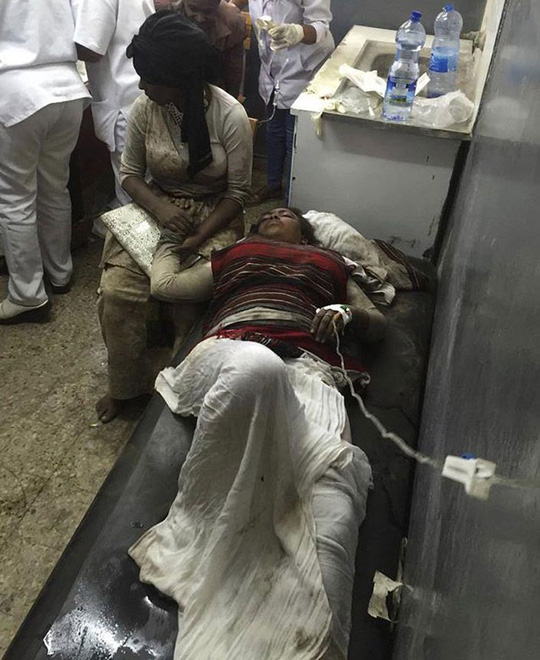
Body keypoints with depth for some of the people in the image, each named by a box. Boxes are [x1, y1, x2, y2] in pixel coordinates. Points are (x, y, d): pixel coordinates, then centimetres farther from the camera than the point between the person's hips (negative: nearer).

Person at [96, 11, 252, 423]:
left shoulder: (230, 116, -16)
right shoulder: (145, 110, -6)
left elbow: (238, 192, -11)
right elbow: (131, 173, 4)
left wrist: (198, 238, -22)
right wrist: (159, 208, -18)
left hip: (215, 215, -3)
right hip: (157, 207, 3)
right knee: (118, 290, -17)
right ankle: (126, 384, 6)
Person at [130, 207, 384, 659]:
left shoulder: (329, 262, 37)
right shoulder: (234, 255, 39)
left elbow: (377, 324, 31)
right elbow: (165, 285, 40)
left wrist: (348, 314, 10)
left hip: (306, 364, 1)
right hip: (228, 350, 0)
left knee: (335, 467, -35)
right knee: (257, 367, -42)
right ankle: (195, 531, -29)